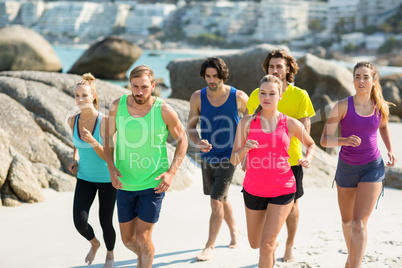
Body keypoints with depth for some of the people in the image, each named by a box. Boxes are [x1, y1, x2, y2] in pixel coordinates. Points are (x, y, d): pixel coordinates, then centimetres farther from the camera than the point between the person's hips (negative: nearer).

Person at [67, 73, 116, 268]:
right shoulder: (72, 120, -8)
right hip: (85, 178, 3)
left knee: (106, 222, 7)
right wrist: (74, 160, -2)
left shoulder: (105, 121, -22)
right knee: (79, 222, -12)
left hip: (106, 179, -3)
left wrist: (93, 142, -37)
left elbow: (108, 157, -21)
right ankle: (94, 243, 24)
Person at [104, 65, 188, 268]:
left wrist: (171, 172, -11)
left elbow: (182, 140, 0)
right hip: (125, 183, 3)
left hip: (153, 184, -3)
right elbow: (108, 138, 6)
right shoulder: (117, 106, -8)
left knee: (142, 238, -4)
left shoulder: (164, 111, -13)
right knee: (127, 239, 14)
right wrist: (111, 168, -8)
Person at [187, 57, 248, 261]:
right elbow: (190, 127, -1)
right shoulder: (197, 97, -8)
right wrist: (198, 141, -23)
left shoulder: (238, 97, -14)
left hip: (228, 157, -4)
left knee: (216, 201, -10)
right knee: (221, 199, 20)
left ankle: (209, 246, 3)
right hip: (207, 157, 4)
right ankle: (234, 229, 45)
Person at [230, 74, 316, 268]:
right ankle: (274, 244, 55)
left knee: (266, 246, -10)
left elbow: (311, 145, 15)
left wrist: (308, 158, -7)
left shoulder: (290, 124, -3)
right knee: (255, 243, 19)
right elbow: (234, 160, -2)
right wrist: (244, 149, -24)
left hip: (282, 190, -2)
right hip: (253, 190, 2)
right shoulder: (247, 123, -3)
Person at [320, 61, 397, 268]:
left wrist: (390, 150, 6)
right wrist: (344, 140, -35)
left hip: (373, 168, -1)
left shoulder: (382, 107, -4)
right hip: (346, 168, 1)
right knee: (347, 220, 20)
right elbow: (324, 140, -15)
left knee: (359, 223, -15)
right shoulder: (342, 106, -12)